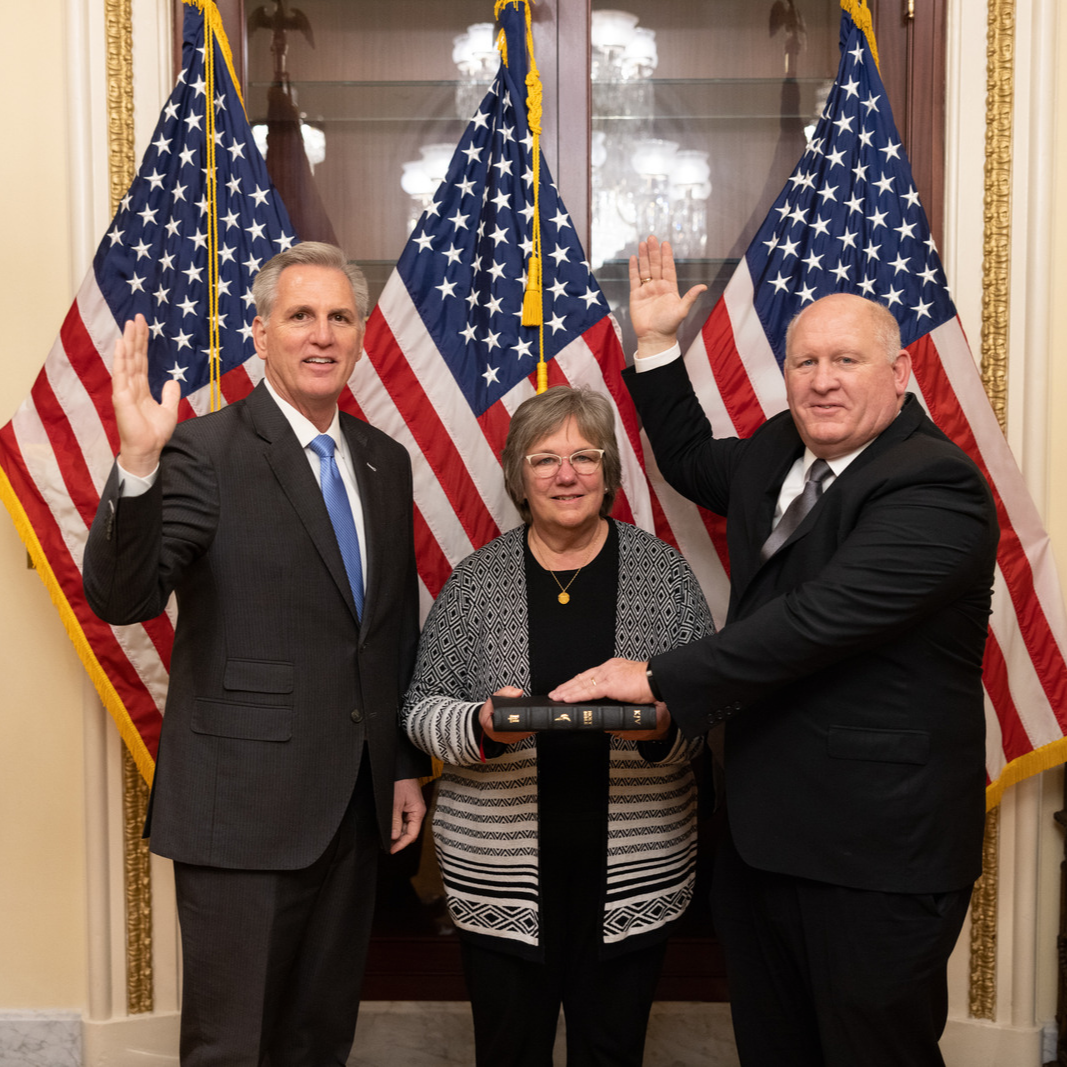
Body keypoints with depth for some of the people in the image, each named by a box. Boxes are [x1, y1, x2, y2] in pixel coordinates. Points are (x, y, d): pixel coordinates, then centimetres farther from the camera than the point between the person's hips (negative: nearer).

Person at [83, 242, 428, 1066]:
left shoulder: (386, 461, 9)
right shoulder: (205, 450, -10)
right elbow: (121, 598, -20)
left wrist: (407, 767, 14)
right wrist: (138, 468, -35)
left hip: (357, 803, 6)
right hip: (244, 804, -5)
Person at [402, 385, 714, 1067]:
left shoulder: (664, 570, 1)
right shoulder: (476, 580, 0)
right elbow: (421, 708, 1)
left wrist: (663, 727, -19)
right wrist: (482, 724, -19)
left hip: (634, 875, 1)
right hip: (503, 878, 0)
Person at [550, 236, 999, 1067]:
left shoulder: (937, 488, -18)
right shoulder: (778, 452, 8)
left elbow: (818, 619, -28)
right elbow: (694, 464, 29)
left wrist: (660, 679, -23)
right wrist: (657, 346, 20)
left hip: (875, 858, -8)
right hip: (758, 838, 8)